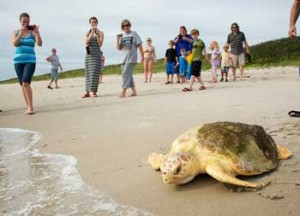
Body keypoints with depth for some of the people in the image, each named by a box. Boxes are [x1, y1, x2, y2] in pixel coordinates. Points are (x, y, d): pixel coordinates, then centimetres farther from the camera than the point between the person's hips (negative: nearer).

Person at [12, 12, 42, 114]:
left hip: (30, 61, -3)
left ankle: (30, 106, -15)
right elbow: (14, 44, -6)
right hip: (18, 61, 4)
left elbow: (40, 44, -9)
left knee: (26, 83, -20)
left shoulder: (32, 32, 4)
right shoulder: (16, 32, 11)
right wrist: (21, 33, -14)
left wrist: (37, 32, -19)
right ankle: (28, 107, 12)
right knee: (22, 84, 4)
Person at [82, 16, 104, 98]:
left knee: (95, 73, -11)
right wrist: (91, 34, -13)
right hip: (89, 54, 3)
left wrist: (96, 35, -13)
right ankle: (87, 92, 2)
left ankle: (94, 92, -10)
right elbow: (86, 43, -6)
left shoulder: (101, 33, 6)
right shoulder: (87, 33, 11)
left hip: (97, 54, -3)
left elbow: (100, 44, -6)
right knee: (88, 73, 0)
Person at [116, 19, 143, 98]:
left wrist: (142, 56, -6)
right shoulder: (121, 36, 13)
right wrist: (118, 39, -6)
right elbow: (119, 48, 9)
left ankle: (123, 92, -17)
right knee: (128, 75, 9)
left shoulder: (134, 34, 1)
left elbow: (139, 45, -1)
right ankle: (134, 91, 18)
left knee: (126, 74, -14)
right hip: (123, 58, 6)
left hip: (131, 58, -6)